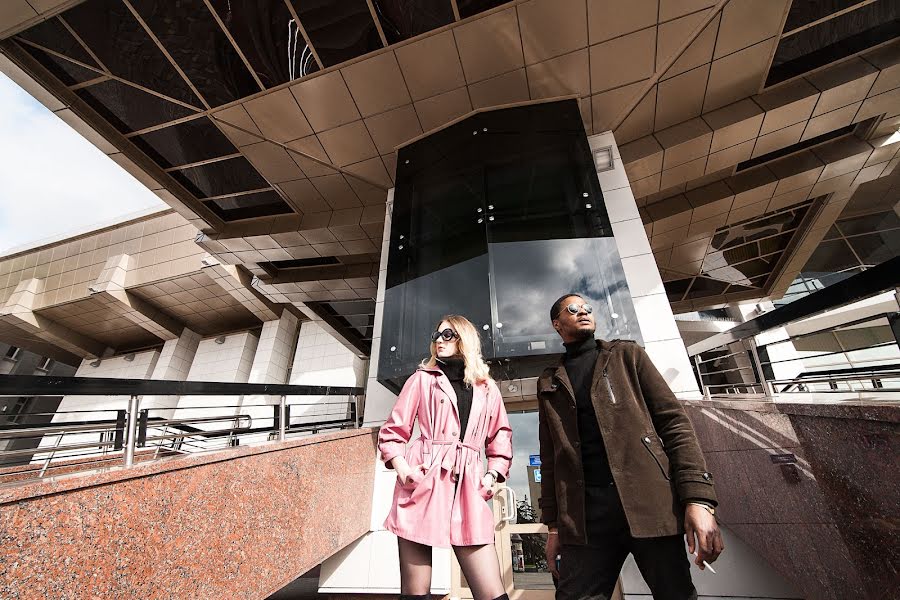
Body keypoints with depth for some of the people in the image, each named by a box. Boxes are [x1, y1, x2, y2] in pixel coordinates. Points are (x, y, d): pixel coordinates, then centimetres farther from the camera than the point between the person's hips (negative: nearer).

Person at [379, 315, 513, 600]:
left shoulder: (488, 389, 14)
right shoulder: (423, 378, 8)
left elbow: (501, 440, 19)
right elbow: (392, 431, 8)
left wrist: (492, 476, 4)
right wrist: (403, 469, -7)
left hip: (468, 491, 2)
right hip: (422, 486, -1)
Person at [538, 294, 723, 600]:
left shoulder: (626, 355, 9)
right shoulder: (549, 382, 12)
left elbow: (673, 421, 1)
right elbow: (550, 457, 12)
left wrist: (697, 496, -11)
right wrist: (553, 523, 7)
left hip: (650, 500, 0)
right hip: (584, 513, 1)